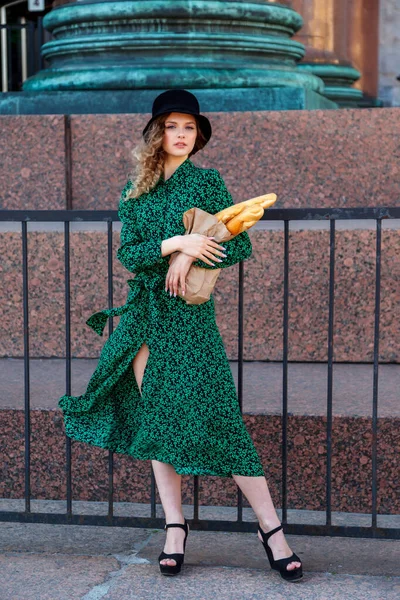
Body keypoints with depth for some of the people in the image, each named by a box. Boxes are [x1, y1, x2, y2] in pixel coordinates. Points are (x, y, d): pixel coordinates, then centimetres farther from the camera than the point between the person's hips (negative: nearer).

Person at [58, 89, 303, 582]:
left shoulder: (207, 181, 2)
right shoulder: (135, 189, 10)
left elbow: (241, 245, -1)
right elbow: (127, 253, 0)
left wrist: (188, 258, -14)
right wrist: (173, 243, -15)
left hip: (191, 314, -4)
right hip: (144, 315, 4)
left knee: (216, 417, -9)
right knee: (154, 417, 5)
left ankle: (271, 529, -3)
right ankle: (174, 526, 14)